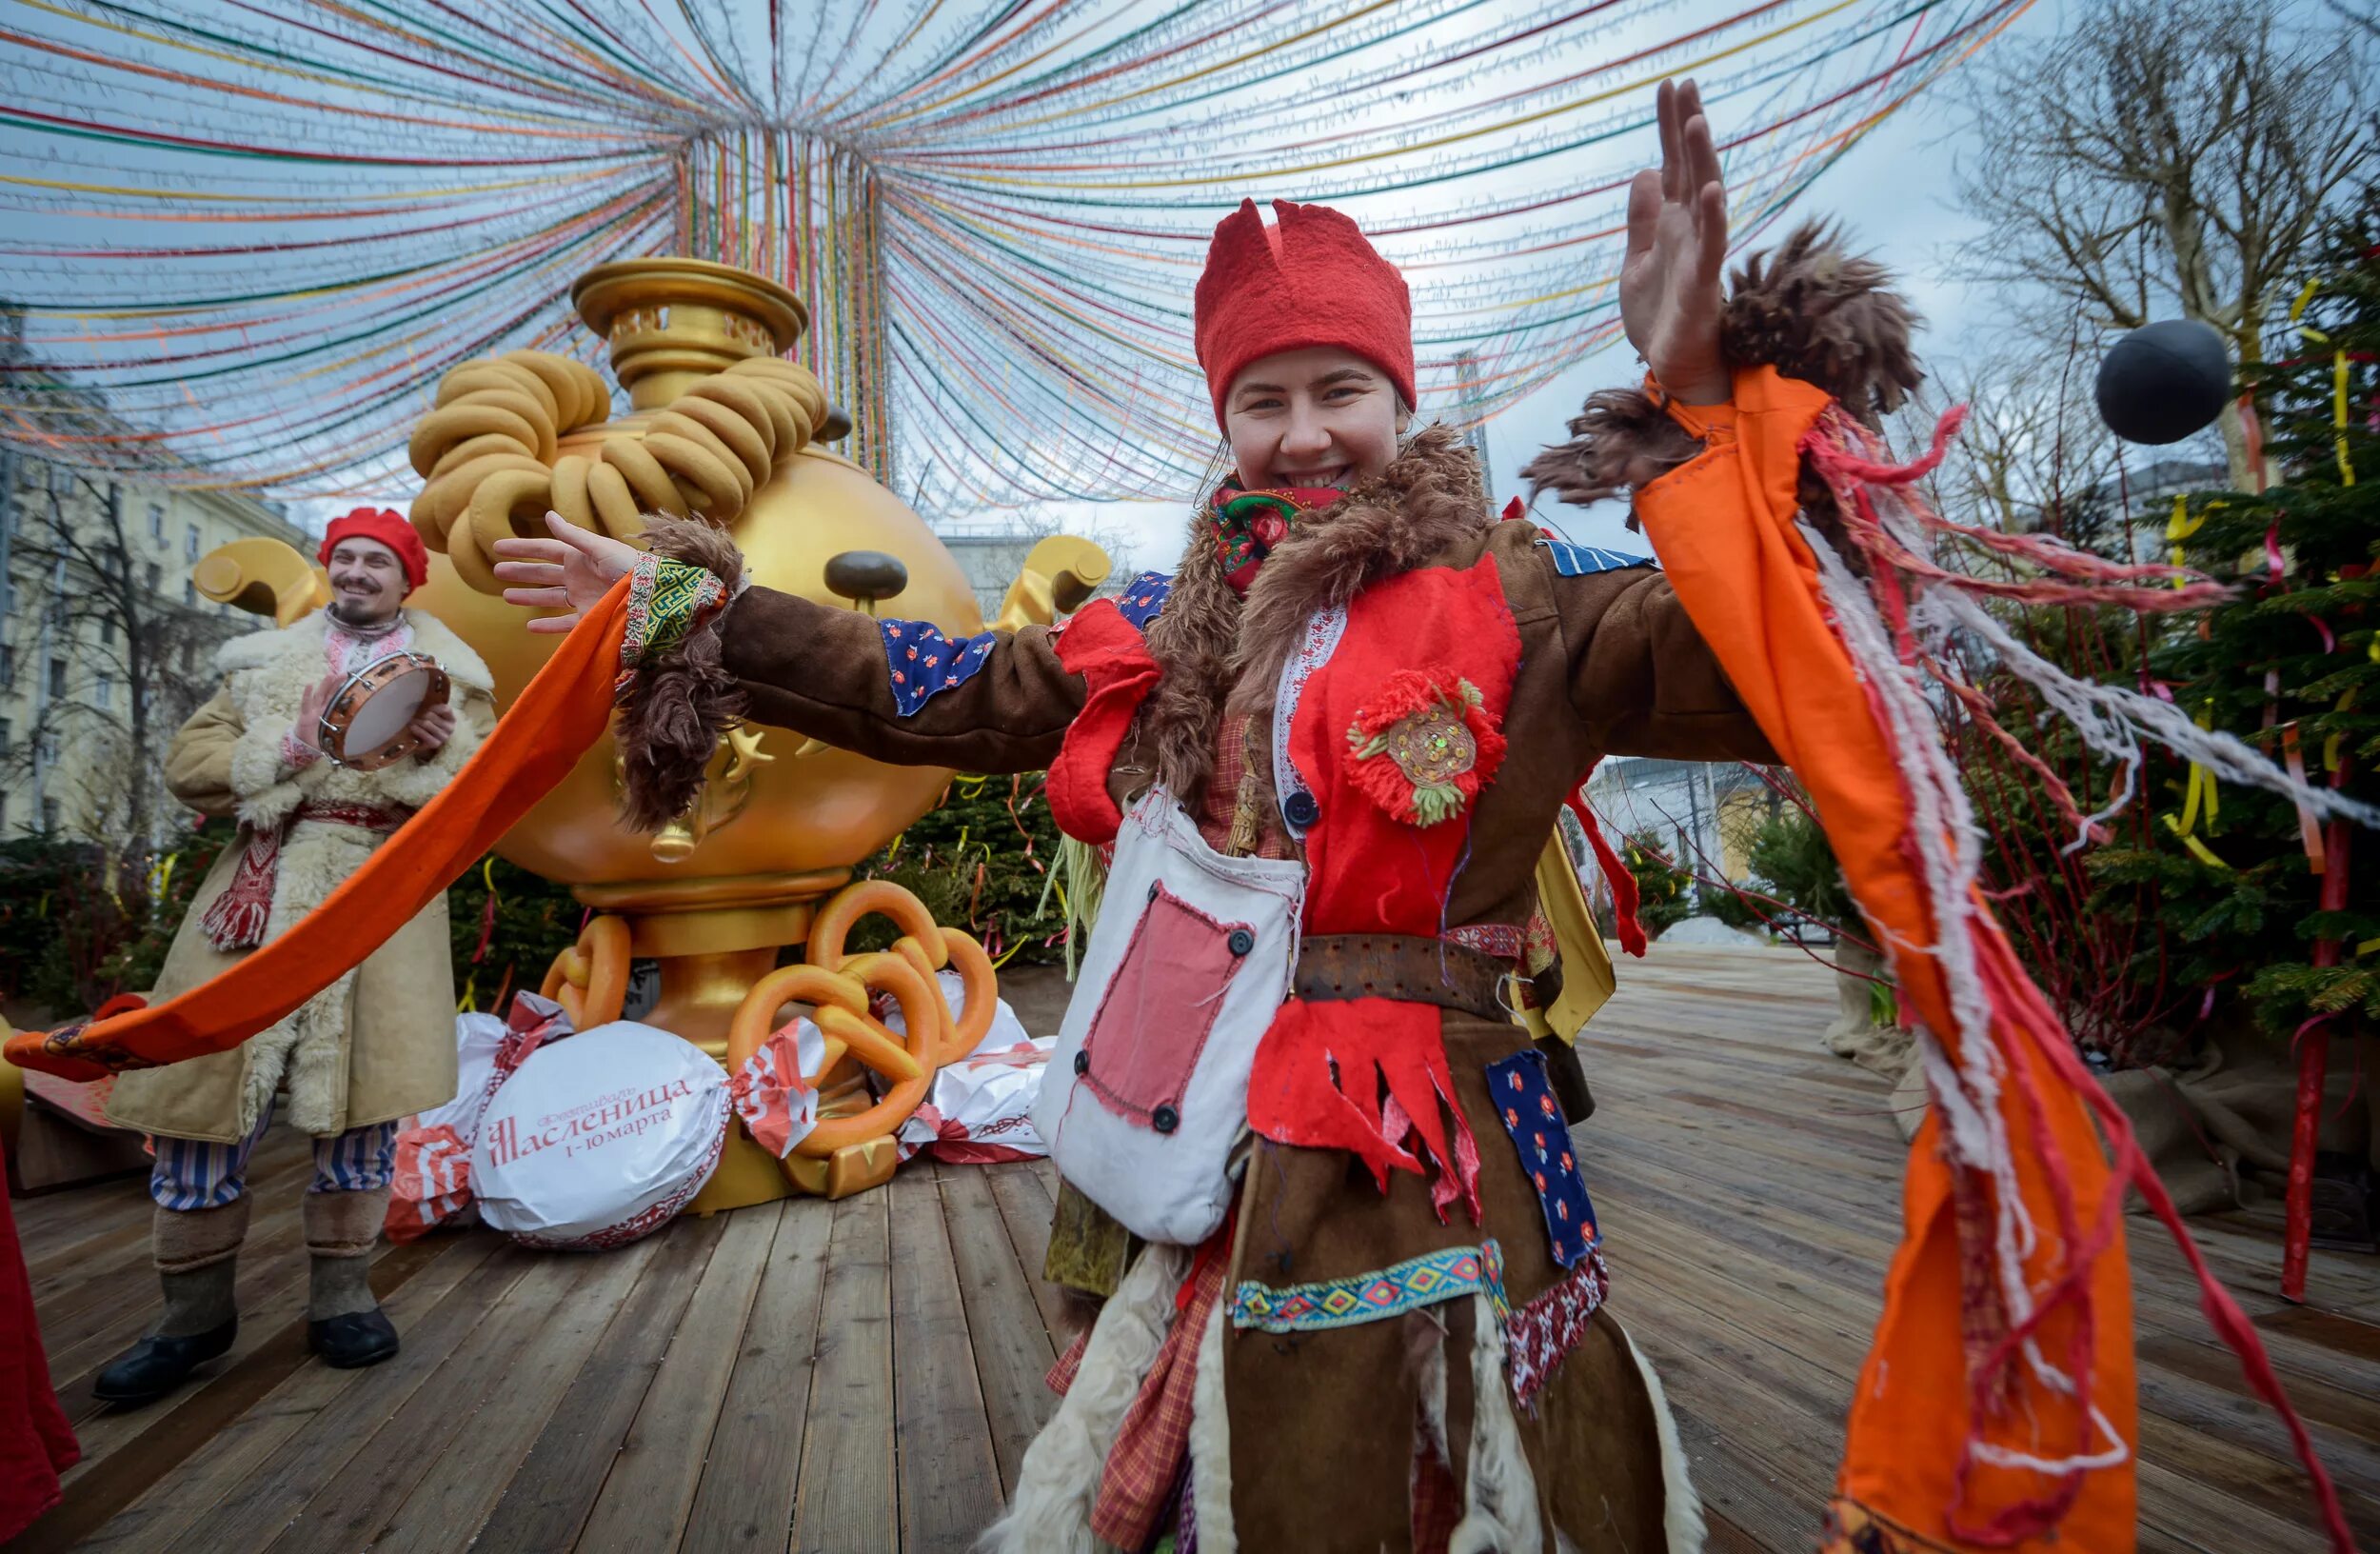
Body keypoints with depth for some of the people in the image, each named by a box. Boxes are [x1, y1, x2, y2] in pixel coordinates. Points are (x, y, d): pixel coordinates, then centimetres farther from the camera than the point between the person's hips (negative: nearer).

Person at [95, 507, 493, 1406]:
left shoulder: (449, 672, 14)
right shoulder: (268, 661, 19)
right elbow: (187, 760, 11)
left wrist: (446, 747, -14)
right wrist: (281, 755, -7)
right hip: (261, 889, 2)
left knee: (359, 1093, 1)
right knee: (202, 1081, -1)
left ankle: (340, 1296, 14)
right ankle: (194, 1310, 13)